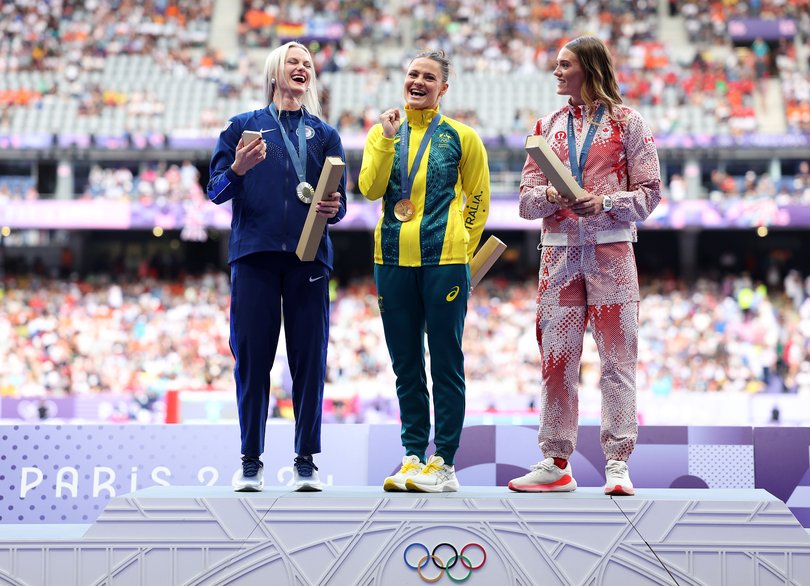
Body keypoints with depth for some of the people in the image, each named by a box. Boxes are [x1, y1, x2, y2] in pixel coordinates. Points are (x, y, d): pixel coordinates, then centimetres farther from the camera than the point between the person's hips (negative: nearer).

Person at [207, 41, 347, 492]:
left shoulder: (325, 135, 19)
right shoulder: (243, 127, 14)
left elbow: (338, 205, 14)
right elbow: (216, 192, 7)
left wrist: (333, 209, -10)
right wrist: (238, 169, -13)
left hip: (308, 256, 1)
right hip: (254, 253, -1)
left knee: (310, 358, -3)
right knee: (253, 357, -3)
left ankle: (307, 460, 3)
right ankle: (251, 461, 3)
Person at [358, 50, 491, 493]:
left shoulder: (460, 137, 3)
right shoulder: (383, 133, 10)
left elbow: (478, 200, 10)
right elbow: (369, 188, -4)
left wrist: (461, 250, 6)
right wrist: (387, 139, -12)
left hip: (444, 261, -3)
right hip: (393, 260, 3)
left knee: (446, 365, -2)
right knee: (406, 366, 9)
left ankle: (444, 464, 2)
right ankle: (414, 457, 17)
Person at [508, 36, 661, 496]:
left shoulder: (626, 122, 4)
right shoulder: (549, 126, 16)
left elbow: (650, 192, 0)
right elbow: (526, 199, 11)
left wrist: (604, 203, -16)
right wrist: (550, 195, -11)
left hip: (611, 250, -4)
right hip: (560, 250, 4)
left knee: (617, 358, -4)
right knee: (557, 358, 3)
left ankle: (618, 464, -1)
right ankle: (556, 463, 9)